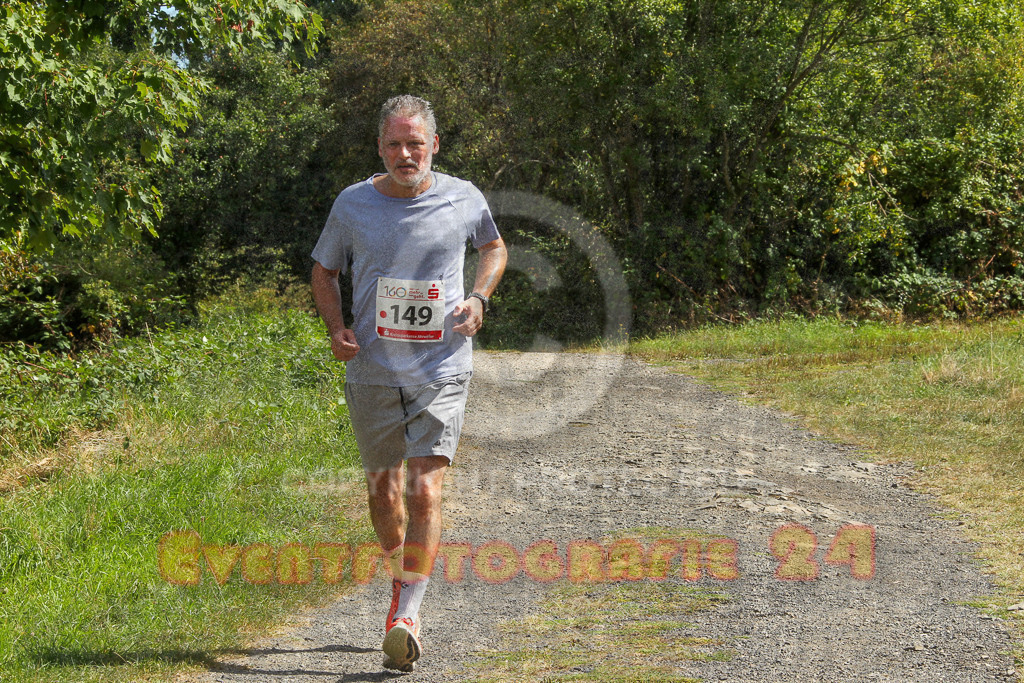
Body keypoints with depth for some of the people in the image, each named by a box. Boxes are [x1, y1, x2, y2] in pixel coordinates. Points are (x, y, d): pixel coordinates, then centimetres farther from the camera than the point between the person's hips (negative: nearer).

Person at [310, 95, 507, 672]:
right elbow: (325, 271, 13)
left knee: (425, 490, -15)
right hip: (372, 371, 2)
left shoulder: (464, 199, -1)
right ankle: (402, 578, 40)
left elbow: (494, 247, 19)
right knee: (383, 486, 14)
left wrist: (479, 299, 0)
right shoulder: (352, 205, -1)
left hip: (442, 370, -2)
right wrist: (337, 327, -5)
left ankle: (407, 615, -15)